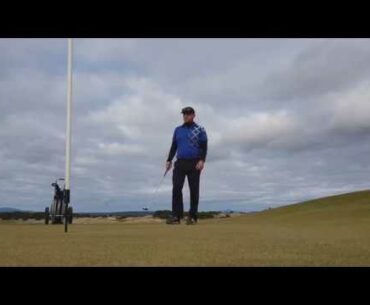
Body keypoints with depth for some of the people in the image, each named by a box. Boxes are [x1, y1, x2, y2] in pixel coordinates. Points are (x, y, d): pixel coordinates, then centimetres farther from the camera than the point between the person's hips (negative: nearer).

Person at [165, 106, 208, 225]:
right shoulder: (178, 130, 15)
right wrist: (169, 160, 9)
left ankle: (192, 217, 8)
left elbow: (204, 147, -3)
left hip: (194, 164, -3)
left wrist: (202, 160, -16)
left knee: (194, 190, 0)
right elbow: (174, 146, 18)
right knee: (176, 188, -8)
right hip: (180, 163, 3)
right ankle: (176, 216, -5)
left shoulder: (200, 130, 4)